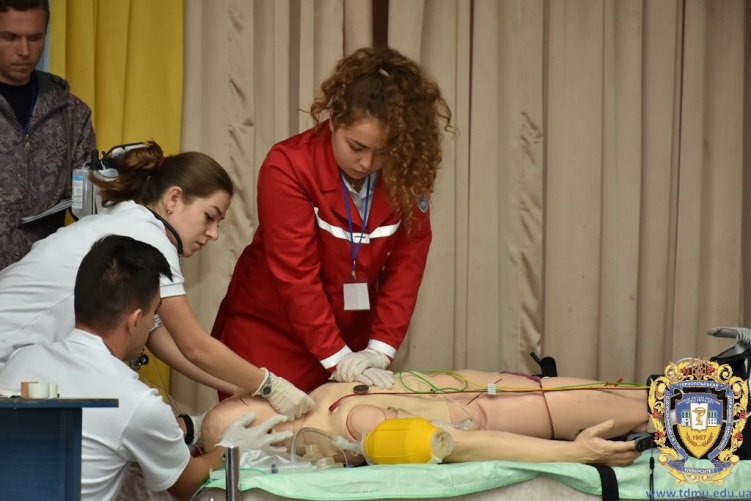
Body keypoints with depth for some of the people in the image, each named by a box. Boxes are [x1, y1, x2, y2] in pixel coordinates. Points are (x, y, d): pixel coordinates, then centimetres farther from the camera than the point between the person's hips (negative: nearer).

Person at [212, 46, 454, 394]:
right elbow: (296, 276, -23)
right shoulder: (289, 167, -21)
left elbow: (407, 264, -10)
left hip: (349, 340, 4)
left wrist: (380, 349, -20)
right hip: (272, 335, -4)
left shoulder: (407, 175, -9)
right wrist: (336, 358, -26)